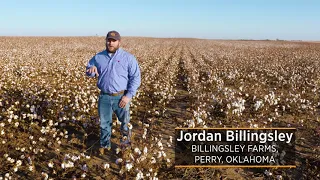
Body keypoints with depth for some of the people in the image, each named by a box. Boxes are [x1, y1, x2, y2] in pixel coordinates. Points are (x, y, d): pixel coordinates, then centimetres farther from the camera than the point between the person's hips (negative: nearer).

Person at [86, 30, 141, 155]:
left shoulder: (128, 58, -6)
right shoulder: (98, 57, 4)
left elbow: (136, 78, -7)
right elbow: (88, 72, 14)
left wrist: (129, 96, -15)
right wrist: (91, 69, -13)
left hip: (121, 97, -2)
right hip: (104, 97, 3)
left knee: (124, 121, 14)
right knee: (104, 123, 14)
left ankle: (125, 140, 39)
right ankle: (105, 145, 33)